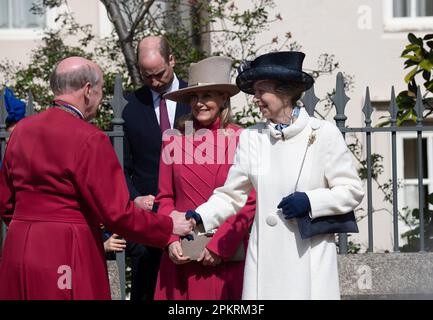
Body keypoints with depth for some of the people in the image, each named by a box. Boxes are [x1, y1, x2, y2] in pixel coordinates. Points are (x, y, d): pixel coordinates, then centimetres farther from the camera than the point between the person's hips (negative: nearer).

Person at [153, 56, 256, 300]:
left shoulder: (240, 140, -3)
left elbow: (250, 203, -4)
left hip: (227, 257, -2)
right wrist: (172, 241, -5)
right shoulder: (174, 140, 5)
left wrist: (219, 246, -9)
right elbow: (165, 198, 9)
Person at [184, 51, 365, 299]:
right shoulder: (251, 138, 9)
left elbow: (352, 191, 2)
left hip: (311, 258, -3)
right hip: (266, 259, 3)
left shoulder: (323, 134, -1)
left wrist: (311, 202, -12)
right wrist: (200, 218, -4)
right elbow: (231, 195, 12)